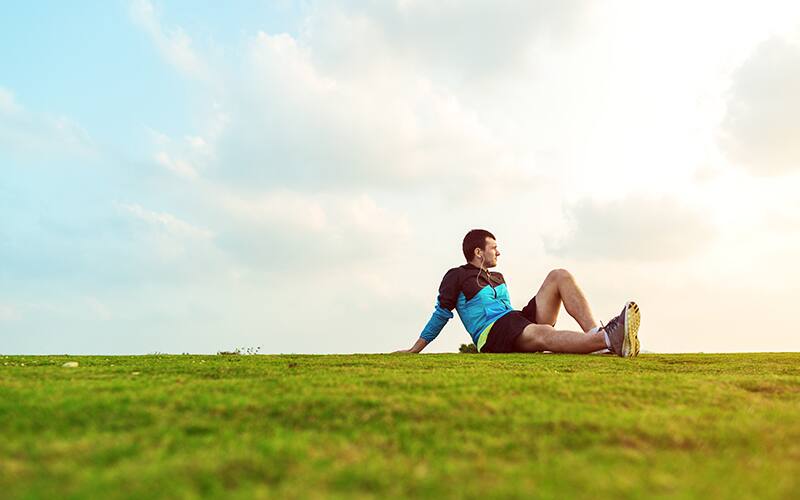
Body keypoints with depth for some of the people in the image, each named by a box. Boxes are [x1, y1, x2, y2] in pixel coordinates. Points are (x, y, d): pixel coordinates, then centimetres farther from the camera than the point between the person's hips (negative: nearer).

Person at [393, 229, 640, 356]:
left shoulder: (498, 278, 28)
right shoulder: (456, 276, 6)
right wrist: (414, 350, 5)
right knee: (542, 332, -40)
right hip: (492, 334, -8)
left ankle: (596, 332, -30)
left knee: (559, 276, -7)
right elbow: (441, 315, 7)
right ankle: (609, 340, -64)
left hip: (518, 320, 8)